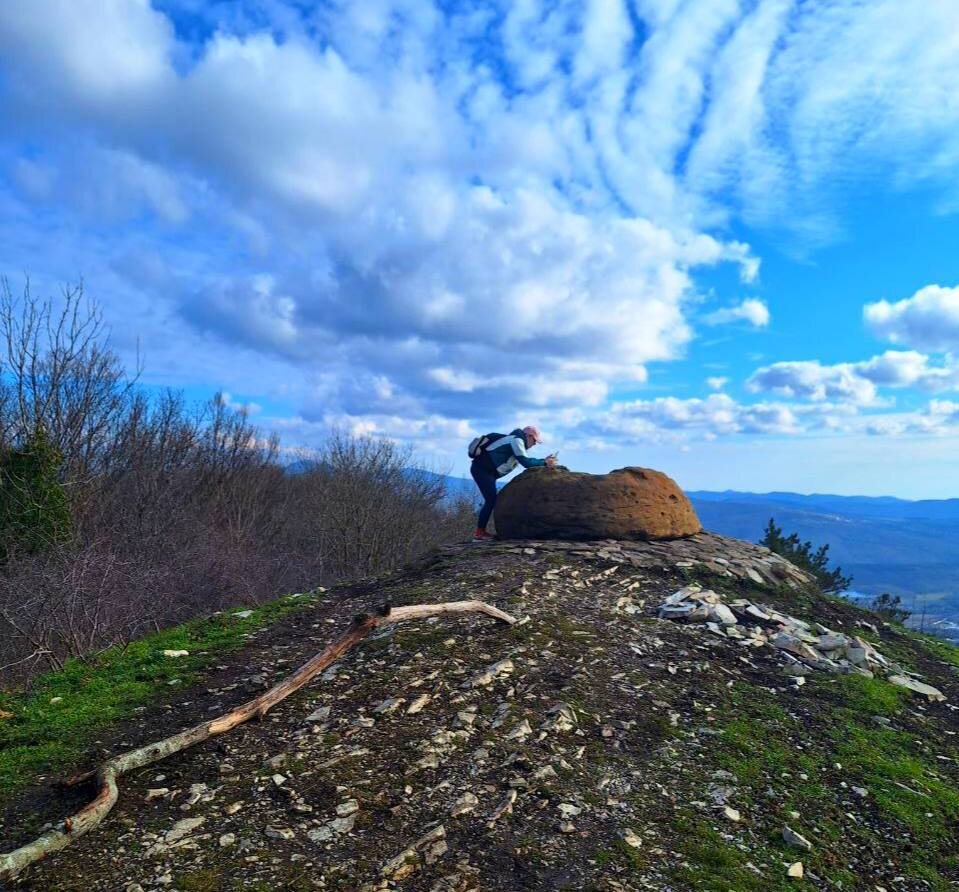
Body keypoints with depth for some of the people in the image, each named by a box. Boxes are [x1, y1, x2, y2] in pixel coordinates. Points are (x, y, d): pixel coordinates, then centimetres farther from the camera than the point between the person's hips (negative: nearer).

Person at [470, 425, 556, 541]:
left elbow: (525, 461, 20)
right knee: (491, 500, -13)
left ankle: (481, 531, 11)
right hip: (482, 469, -10)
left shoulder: (516, 441, 20)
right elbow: (525, 462, -17)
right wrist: (544, 463, -10)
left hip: (485, 470, 10)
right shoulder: (516, 440, -11)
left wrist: (545, 460, 13)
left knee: (491, 500, 10)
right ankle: (479, 533, -12)